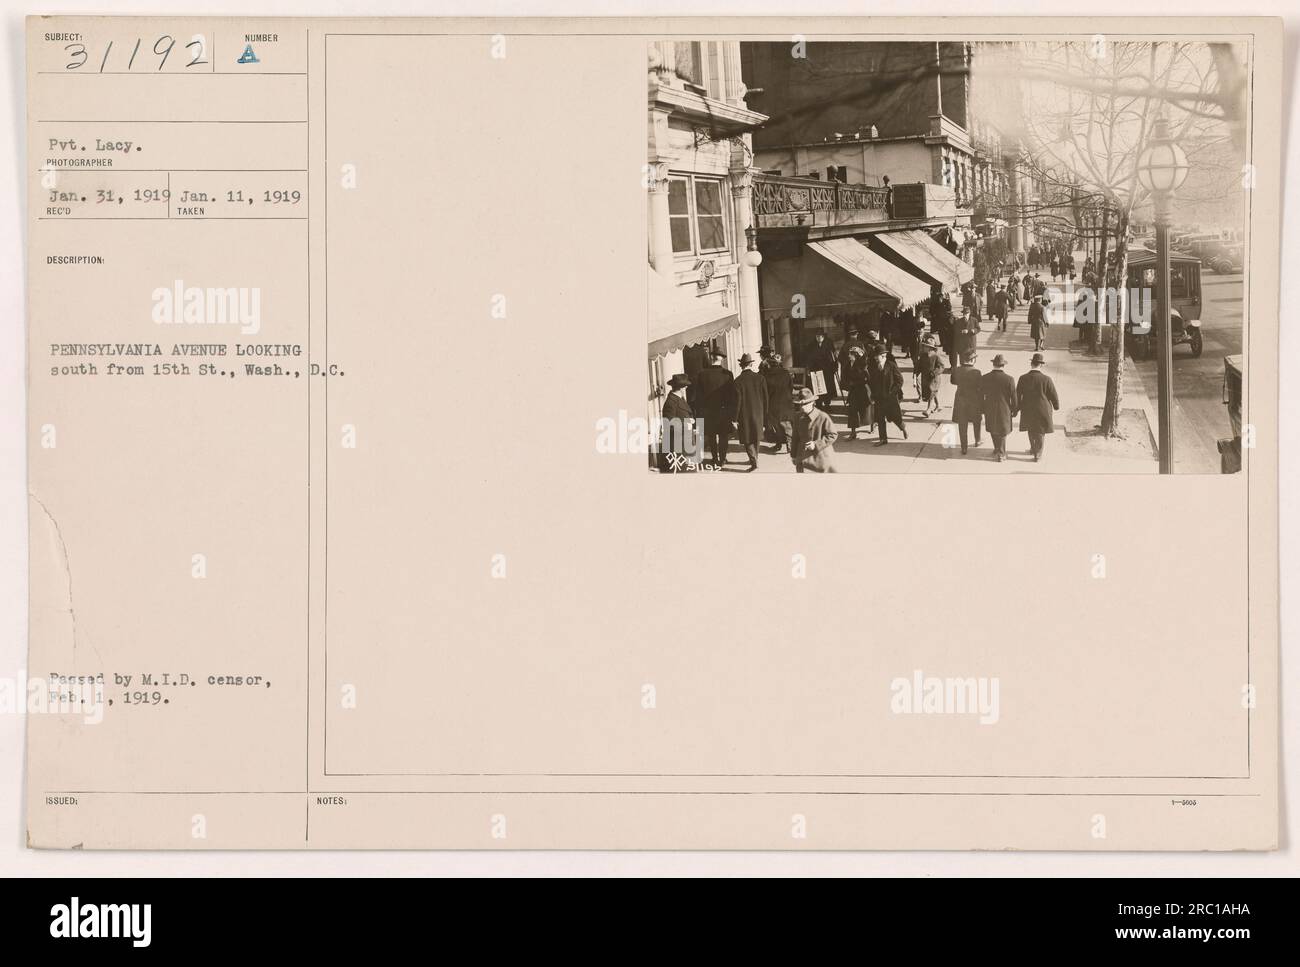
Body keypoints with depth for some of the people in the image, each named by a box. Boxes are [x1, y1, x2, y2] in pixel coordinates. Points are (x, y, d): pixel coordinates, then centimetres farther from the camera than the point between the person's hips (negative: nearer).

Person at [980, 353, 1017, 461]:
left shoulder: (984, 378, -14)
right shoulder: (1009, 379, -20)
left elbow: (981, 395, -3)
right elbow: (1013, 398, -12)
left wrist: (982, 408, 12)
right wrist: (1014, 410, 3)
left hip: (989, 410, 2)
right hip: (1004, 410, -2)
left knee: (993, 429, 25)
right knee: (1002, 432, 18)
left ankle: (998, 450, 40)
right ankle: (1000, 454, 30)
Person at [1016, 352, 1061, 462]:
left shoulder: (1023, 379, -16)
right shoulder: (1046, 379, -21)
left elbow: (1017, 395, -7)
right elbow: (1054, 395, -11)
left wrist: (1017, 407, 10)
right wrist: (1057, 406, 9)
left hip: (1028, 410, 2)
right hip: (1042, 410, -2)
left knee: (1031, 430, 26)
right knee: (1040, 432, 16)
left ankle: (1033, 449, 44)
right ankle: (1037, 455, 25)